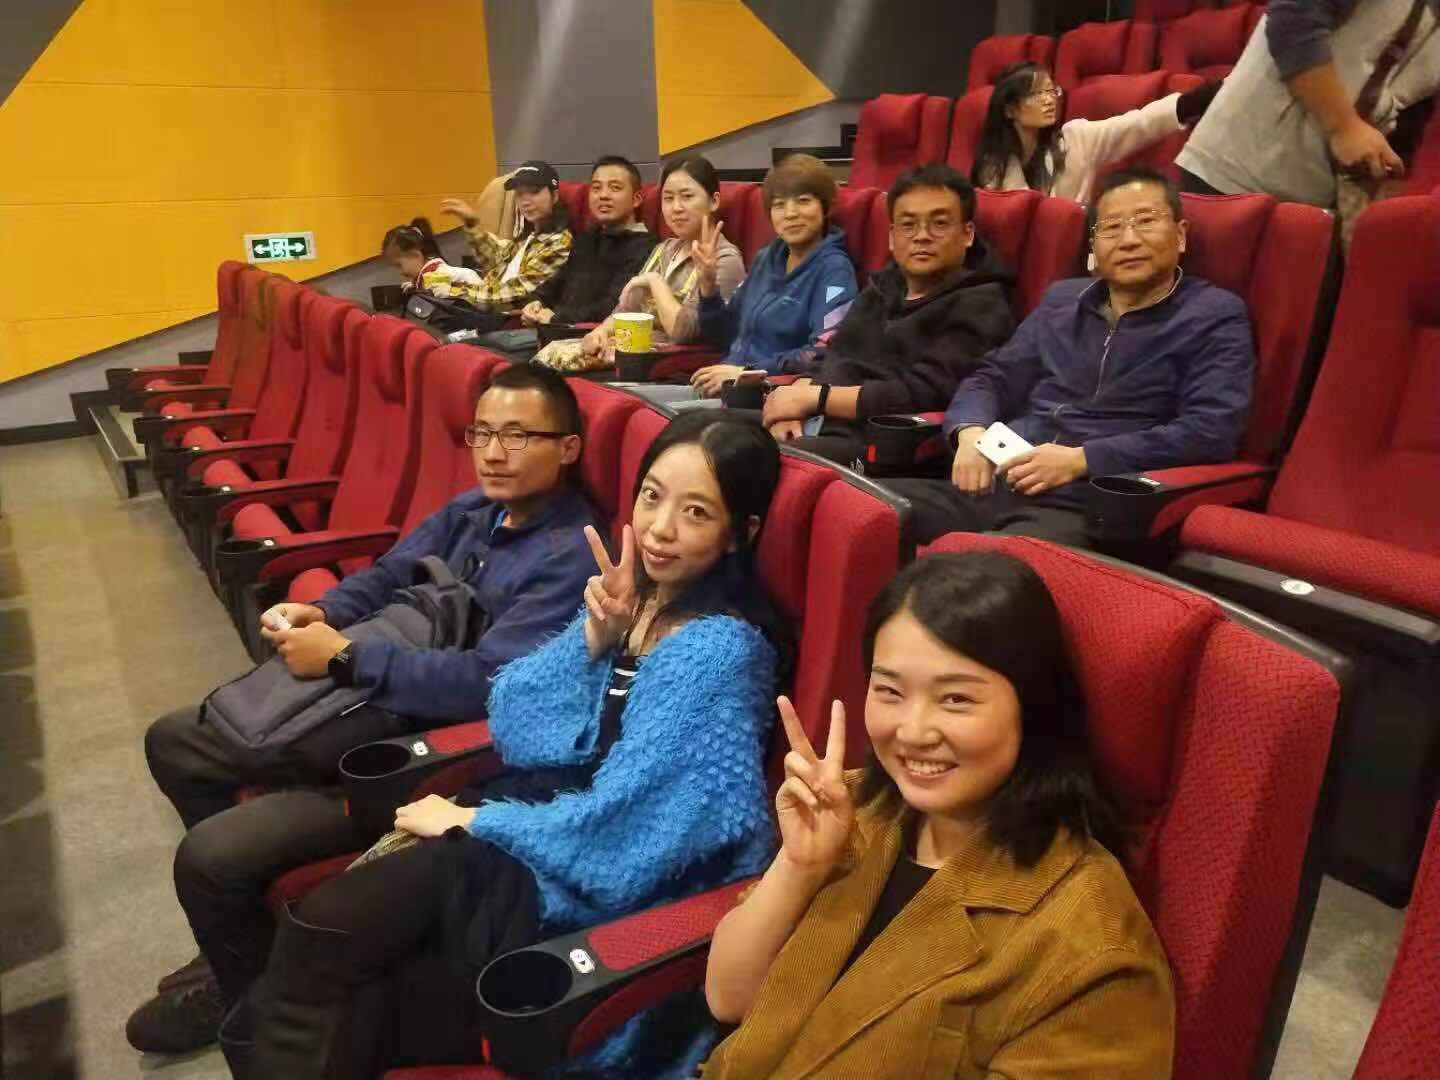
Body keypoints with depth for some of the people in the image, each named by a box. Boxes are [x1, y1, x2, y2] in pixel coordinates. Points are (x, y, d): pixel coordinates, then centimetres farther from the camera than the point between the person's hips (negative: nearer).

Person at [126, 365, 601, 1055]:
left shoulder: (571, 556, -22)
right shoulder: (474, 508, 5)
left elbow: (489, 681, -30)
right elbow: (386, 577, 12)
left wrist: (342, 657, -23)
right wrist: (322, 615, -11)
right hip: (369, 702, 9)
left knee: (209, 853, -17)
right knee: (173, 742, 17)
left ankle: (251, 996, 18)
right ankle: (246, 930, 30)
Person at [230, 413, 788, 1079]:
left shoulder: (720, 651, -21)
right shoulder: (635, 590, 1)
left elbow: (613, 831, -20)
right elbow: (510, 724, -2)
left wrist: (472, 819, -8)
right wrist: (592, 638, -18)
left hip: (598, 894, -6)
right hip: (541, 832, 6)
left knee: (318, 939, -10)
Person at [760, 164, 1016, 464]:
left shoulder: (979, 307, -2)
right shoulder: (882, 287, 23)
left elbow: (922, 395, -14)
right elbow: (831, 361, 18)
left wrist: (814, 397, -13)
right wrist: (796, 398, -5)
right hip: (817, 427, 8)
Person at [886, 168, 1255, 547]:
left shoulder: (1216, 316, 6)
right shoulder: (1062, 299, 23)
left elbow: (1212, 430, -8)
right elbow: (994, 377, 22)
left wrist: (1080, 460, -14)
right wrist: (971, 431, -2)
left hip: (1082, 506, -5)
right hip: (991, 484, 6)